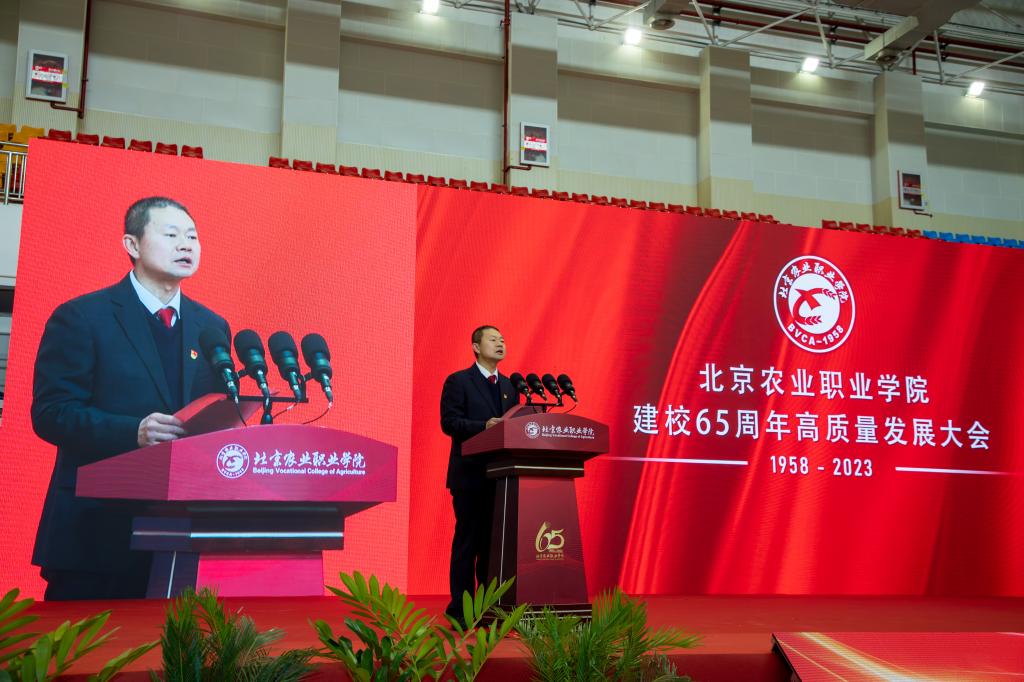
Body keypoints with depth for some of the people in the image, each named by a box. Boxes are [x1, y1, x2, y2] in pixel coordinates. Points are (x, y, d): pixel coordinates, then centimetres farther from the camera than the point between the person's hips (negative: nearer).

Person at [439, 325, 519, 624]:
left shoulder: (509, 386, 18)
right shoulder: (458, 381, -2)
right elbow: (449, 422, -11)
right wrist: (484, 426, -23)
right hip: (470, 474, -6)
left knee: (494, 540, 8)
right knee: (468, 540, -3)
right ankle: (461, 607, 4)